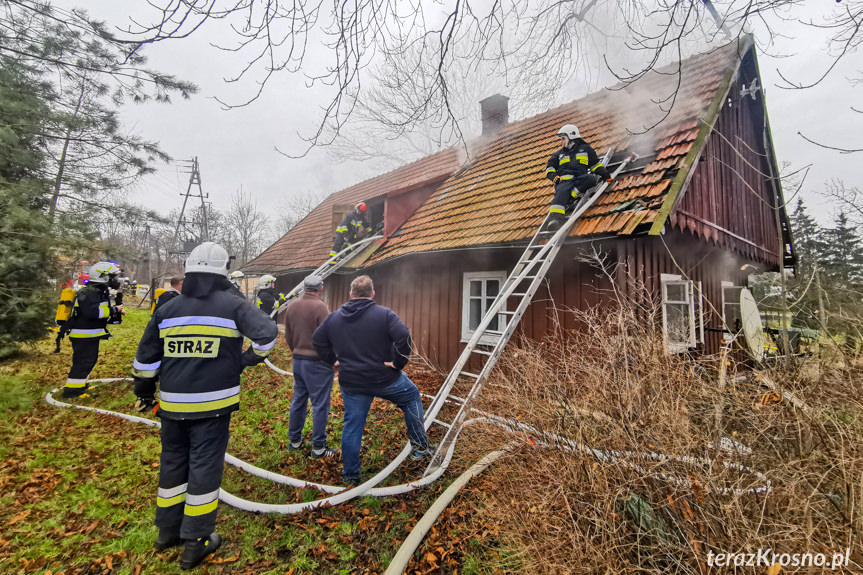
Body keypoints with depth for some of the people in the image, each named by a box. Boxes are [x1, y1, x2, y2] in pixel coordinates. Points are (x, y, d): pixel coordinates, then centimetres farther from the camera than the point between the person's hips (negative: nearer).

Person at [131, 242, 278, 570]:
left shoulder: (167, 310, 3)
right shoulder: (232, 305, -10)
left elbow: (146, 358, 8)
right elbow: (267, 333, -19)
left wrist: (144, 393, 22)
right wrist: (248, 360, 0)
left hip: (173, 404, 4)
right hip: (213, 404, -4)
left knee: (172, 464, 21)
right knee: (204, 468, 7)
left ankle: (168, 530, 37)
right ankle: (196, 543, 19)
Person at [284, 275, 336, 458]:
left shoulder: (292, 306, 6)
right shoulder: (320, 307, -17)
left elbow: (288, 336, 13)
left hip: (298, 360, 7)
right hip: (318, 362, -7)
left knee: (298, 400, 18)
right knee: (320, 404, 2)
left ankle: (295, 441, 31)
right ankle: (318, 448, 10)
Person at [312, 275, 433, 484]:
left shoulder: (334, 317, 4)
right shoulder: (384, 314, -11)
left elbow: (317, 340, 13)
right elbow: (404, 337, -24)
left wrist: (332, 360, 16)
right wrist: (398, 362, -14)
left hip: (351, 383, 3)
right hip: (385, 379, -3)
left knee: (352, 427, 16)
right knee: (412, 398, 21)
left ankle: (350, 473, 28)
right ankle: (420, 447, 23)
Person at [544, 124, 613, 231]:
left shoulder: (585, 149, 27)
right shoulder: (559, 153, 31)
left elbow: (595, 164, 28)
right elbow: (549, 167, 23)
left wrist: (605, 175, 15)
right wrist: (554, 176, 1)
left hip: (580, 179, 1)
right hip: (564, 179, -1)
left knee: (591, 178, -33)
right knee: (562, 192, -36)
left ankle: (568, 198, -42)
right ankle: (555, 218, -59)